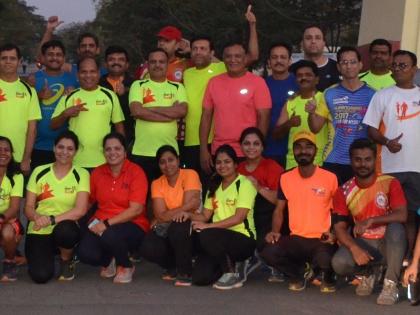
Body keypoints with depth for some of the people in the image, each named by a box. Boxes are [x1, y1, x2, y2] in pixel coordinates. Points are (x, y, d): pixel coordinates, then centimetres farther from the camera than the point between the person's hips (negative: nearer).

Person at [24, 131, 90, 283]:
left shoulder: (81, 174, -3)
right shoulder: (39, 172, 3)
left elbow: (80, 210, -13)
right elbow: (28, 207, 3)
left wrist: (52, 219, -24)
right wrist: (37, 217, -21)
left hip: (66, 228, -1)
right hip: (39, 232, 2)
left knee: (64, 230, -39)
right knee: (41, 276, -21)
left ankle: (66, 261, -2)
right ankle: (43, 255, 18)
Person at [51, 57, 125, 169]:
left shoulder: (109, 96, 5)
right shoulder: (69, 97, 7)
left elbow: (119, 126, 10)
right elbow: (54, 125, 6)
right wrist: (66, 113, -12)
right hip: (75, 163, 1)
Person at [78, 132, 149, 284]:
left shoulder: (136, 172, -7)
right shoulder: (97, 173, 7)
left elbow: (136, 209, -15)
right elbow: (88, 201, 15)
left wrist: (107, 223, -21)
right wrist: (96, 223, -4)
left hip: (132, 226, -4)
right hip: (100, 225, 4)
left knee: (110, 236, -36)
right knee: (85, 254, -25)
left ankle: (126, 266, -2)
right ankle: (108, 261, 14)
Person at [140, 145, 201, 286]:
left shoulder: (190, 174, -11)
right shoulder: (157, 183, 0)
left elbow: (192, 205, -21)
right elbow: (160, 216, -11)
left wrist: (170, 215, -15)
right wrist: (183, 209, -17)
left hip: (190, 227, -3)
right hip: (167, 230, 4)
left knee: (176, 228, -37)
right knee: (147, 249, -24)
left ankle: (185, 272, -13)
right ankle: (174, 267, 9)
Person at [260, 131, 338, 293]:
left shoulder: (330, 178, -4)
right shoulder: (286, 178, 4)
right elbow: (279, 210, 13)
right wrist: (275, 231, -5)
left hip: (321, 239, -3)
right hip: (296, 238, 3)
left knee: (324, 260, -36)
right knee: (267, 252, -25)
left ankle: (327, 276, 6)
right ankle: (299, 272, 7)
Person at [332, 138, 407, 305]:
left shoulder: (390, 183, -10)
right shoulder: (344, 192, -3)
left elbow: (402, 215, -22)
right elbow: (339, 228, -7)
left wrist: (371, 220, -33)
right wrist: (354, 248, -26)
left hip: (389, 243, -2)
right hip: (363, 243, 2)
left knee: (396, 227, -36)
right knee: (339, 263, -28)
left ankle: (391, 284, -22)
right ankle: (368, 273, 9)